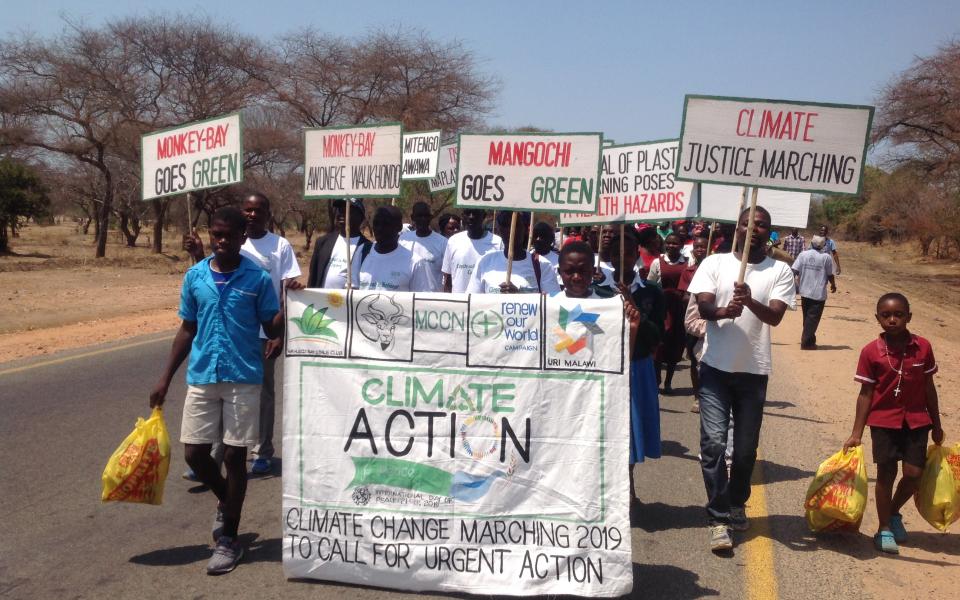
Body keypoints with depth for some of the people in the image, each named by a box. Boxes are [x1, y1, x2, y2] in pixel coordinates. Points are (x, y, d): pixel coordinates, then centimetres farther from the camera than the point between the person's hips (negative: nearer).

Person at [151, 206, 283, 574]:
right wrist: (166, 378, 9)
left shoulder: (258, 278, -5)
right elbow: (187, 330, 11)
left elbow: (273, 329, -1)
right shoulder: (194, 276, 4)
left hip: (243, 379, -3)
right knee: (194, 453, 5)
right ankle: (227, 501, 36)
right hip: (201, 377, 3)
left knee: (234, 456, 3)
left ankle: (229, 540, 16)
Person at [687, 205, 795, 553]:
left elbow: (775, 316, -12)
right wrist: (724, 310, -33)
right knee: (713, 442, -8)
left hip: (753, 371, 1)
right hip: (716, 368, -1)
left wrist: (750, 301, -33)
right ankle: (718, 517, -1)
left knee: (746, 447, 11)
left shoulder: (780, 271, 1)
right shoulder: (714, 263, 1)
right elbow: (703, 306, -10)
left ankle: (736, 504, 33)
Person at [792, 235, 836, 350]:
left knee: (807, 317, 17)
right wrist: (833, 285, 18)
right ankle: (806, 343, -1)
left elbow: (794, 271, -8)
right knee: (813, 318, 2)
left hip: (805, 291, 4)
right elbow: (830, 275, -1)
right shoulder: (826, 257, -8)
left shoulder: (803, 254, -3)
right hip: (818, 293, -3)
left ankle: (809, 339, 28)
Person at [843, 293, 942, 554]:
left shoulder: (923, 347, -4)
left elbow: (928, 387, 6)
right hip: (884, 420, -2)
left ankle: (894, 513, 28)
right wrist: (856, 433, -5)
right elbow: (866, 394, -5)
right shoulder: (871, 352, -10)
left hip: (916, 420, 2)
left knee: (914, 473, -1)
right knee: (886, 472, 1)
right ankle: (884, 529, 16)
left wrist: (936, 425, 12)